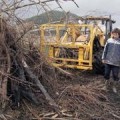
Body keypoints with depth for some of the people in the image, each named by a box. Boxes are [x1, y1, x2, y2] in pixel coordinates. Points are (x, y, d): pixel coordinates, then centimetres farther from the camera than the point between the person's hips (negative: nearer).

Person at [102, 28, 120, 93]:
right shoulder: (109, 40, 1)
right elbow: (105, 50, 5)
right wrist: (103, 58, 2)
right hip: (108, 61, 2)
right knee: (107, 74, 13)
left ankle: (114, 87, 28)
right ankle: (106, 85, 32)